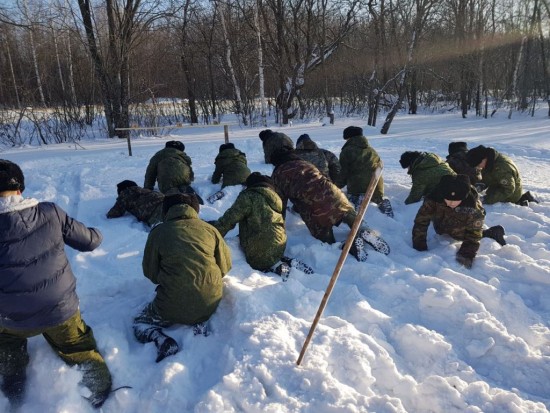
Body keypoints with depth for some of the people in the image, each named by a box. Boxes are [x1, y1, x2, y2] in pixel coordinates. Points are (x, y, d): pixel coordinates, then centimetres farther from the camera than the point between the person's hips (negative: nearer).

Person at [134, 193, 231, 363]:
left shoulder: (158, 232, 0)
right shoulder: (209, 228, 4)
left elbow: (150, 273, 8)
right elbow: (225, 266, 10)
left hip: (174, 306, -3)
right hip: (210, 303, 3)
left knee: (140, 323, 24)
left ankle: (162, 341, -7)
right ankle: (198, 325, 6)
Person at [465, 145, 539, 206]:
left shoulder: (501, 167, -35)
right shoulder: (489, 163, -6)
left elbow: (508, 189, -30)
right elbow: (487, 179, 11)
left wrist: (488, 199, -33)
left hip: (511, 195, -9)